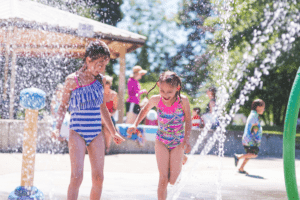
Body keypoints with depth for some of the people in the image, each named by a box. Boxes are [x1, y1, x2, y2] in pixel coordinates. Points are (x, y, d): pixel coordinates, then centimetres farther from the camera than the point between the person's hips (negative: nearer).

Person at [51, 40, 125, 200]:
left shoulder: (100, 80, 7)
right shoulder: (72, 80, -6)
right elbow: (63, 106, 2)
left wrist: (113, 133, 23)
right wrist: (58, 128, -13)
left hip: (96, 134, 5)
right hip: (77, 133, -4)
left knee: (98, 178, 3)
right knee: (77, 176, -14)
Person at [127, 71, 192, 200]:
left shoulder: (183, 101, -21)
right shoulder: (156, 100, -15)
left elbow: (188, 120, -5)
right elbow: (145, 110, 8)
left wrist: (186, 139, -14)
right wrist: (135, 125, -2)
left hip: (178, 143, 0)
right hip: (161, 141, 1)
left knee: (172, 180, 3)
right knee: (163, 179, -9)